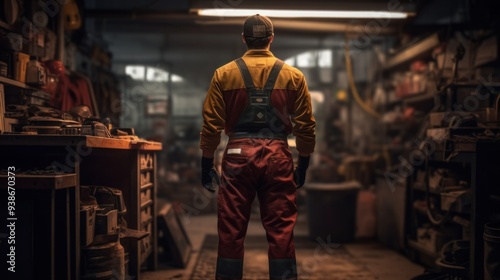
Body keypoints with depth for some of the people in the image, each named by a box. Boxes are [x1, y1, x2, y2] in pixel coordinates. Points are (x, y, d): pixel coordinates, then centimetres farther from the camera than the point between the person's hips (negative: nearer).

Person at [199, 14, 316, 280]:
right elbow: (305, 127, 4)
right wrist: (303, 165, 13)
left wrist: (207, 164, 8)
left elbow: (211, 125, 1)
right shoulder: (293, 76, 5)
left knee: (231, 230, 6)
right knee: (281, 230, 6)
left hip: (238, 155, 0)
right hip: (278, 157, 1)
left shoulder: (224, 74, 3)